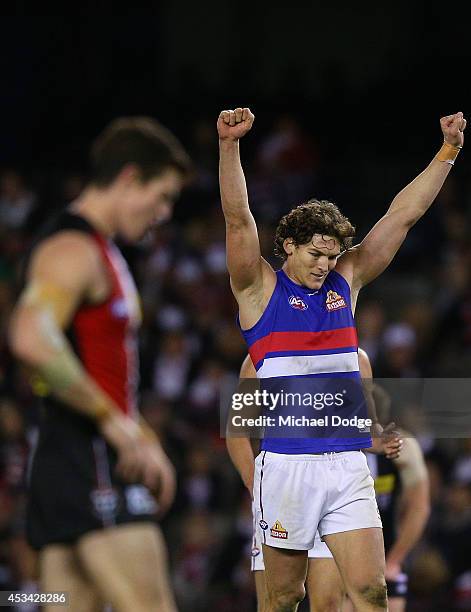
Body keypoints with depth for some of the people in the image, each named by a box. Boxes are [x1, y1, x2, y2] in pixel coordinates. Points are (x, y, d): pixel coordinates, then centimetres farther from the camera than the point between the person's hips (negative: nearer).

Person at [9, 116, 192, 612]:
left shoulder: (101, 253, 22)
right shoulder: (72, 250, -11)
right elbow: (32, 340, -28)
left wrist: (144, 439, 22)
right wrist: (112, 420, -22)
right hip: (89, 463, -10)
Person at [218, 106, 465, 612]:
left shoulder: (346, 281, 14)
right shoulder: (261, 288, 2)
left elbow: (403, 214, 14)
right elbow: (238, 219, -12)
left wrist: (448, 151, 13)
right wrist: (229, 147, -25)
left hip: (348, 463, 4)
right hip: (287, 462, -4)